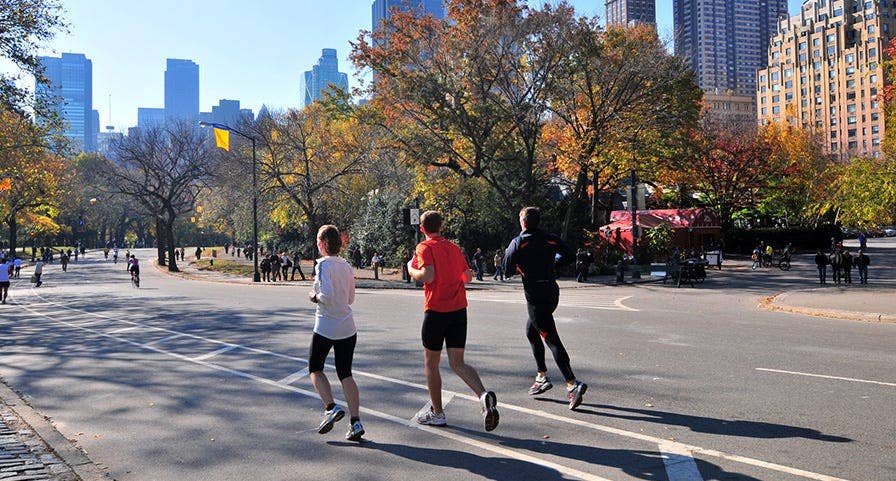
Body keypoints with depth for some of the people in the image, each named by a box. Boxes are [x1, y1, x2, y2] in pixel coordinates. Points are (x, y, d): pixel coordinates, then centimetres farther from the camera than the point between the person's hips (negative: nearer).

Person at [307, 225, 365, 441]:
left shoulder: (323, 264, -12)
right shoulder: (346, 266, 9)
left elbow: (327, 294, -24)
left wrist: (314, 297, -5)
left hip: (325, 328, -6)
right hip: (348, 328, 6)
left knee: (315, 368, 15)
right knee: (345, 374, 9)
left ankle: (331, 408, -2)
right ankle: (355, 422, 2)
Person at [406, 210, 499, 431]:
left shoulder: (424, 248, -6)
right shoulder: (454, 247, 12)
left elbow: (427, 275, -21)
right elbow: (468, 276, 17)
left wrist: (411, 269, -3)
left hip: (436, 311, -5)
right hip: (459, 310, 5)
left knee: (431, 364, 11)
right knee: (458, 363, 6)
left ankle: (437, 413, 19)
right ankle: (484, 395, -19)